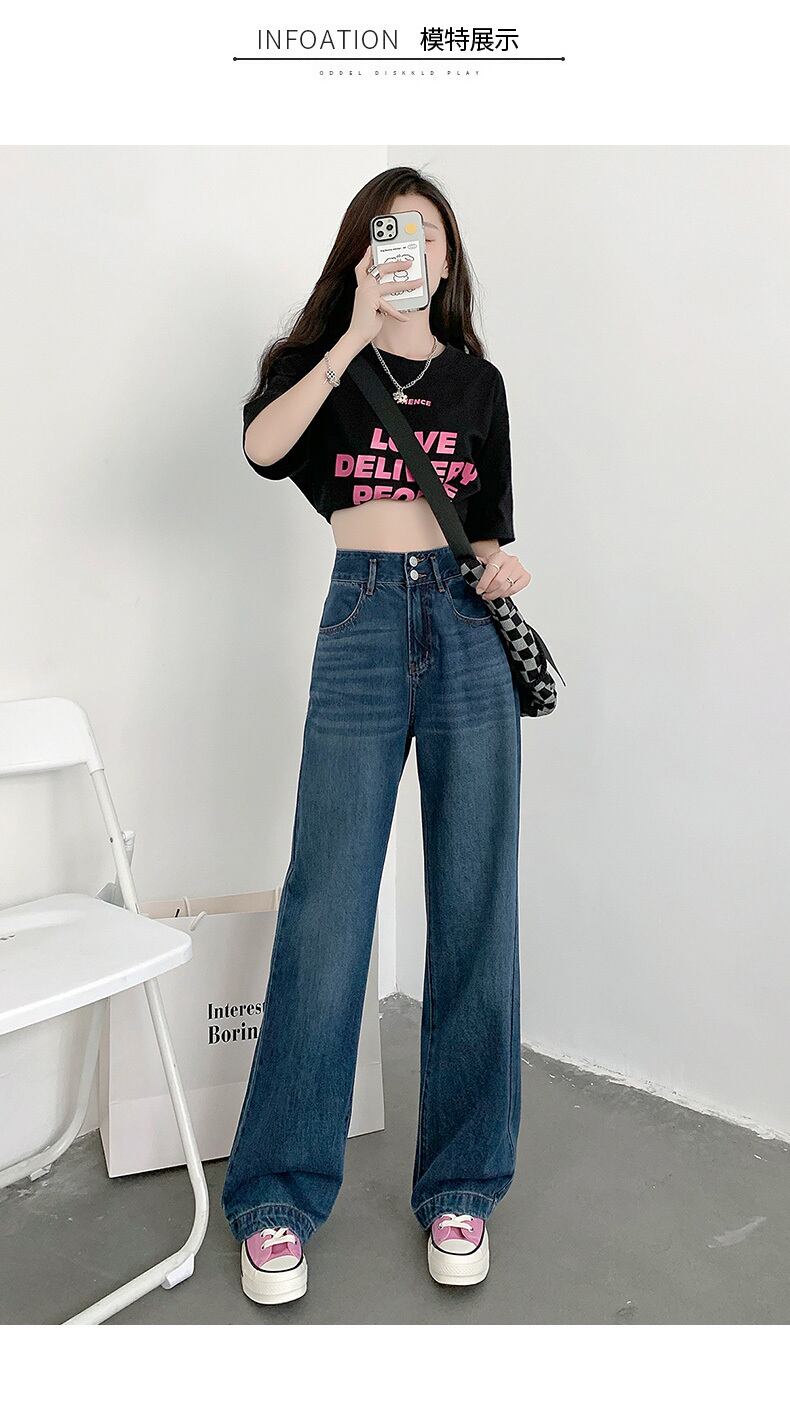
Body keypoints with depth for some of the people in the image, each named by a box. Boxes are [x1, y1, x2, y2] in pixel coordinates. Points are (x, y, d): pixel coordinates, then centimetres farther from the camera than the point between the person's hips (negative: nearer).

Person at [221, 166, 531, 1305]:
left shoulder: (477, 380, 17)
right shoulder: (321, 358, 11)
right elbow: (262, 445, -11)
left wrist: (504, 561, -1)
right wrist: (356, 335, -13)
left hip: (466, 623, 3)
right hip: (362, 621, -2)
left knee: (475, 907, 1)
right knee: (326, 910, -5)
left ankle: (462, 1185, 16)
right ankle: (278, 1199, 10)